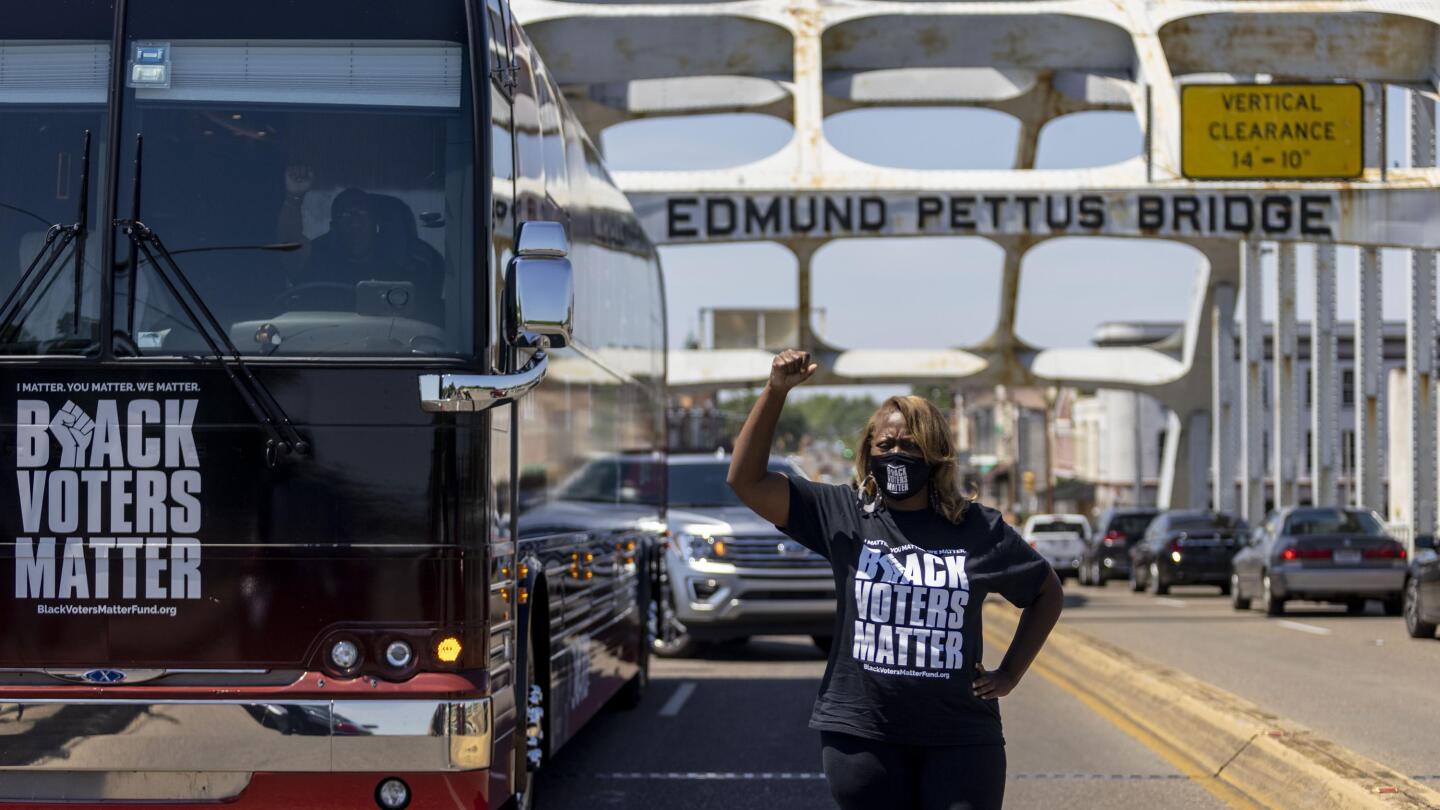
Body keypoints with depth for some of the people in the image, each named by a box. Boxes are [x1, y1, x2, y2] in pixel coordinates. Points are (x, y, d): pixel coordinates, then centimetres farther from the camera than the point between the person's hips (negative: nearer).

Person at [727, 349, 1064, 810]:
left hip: (960, 737, 0)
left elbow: (1047, 591, 17)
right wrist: (776, 391, -15)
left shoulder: (979, 530, 3)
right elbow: (747, 481, -7)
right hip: (863, 733, 0)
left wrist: (1010, 674, 8)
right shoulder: (842, 515, 1)